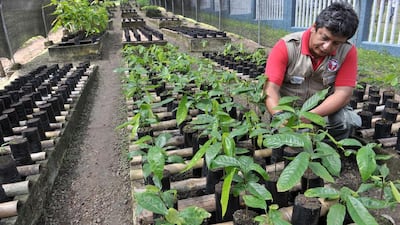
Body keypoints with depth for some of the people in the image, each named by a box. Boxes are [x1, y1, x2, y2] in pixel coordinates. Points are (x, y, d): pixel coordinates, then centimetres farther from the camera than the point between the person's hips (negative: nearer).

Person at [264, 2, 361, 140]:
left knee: (349, 121, -26)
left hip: (325, 109, 1)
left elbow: (343, 94, -18)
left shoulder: (347, 52, -13)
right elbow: (270, 88, -25)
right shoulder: (286, 47, -19)